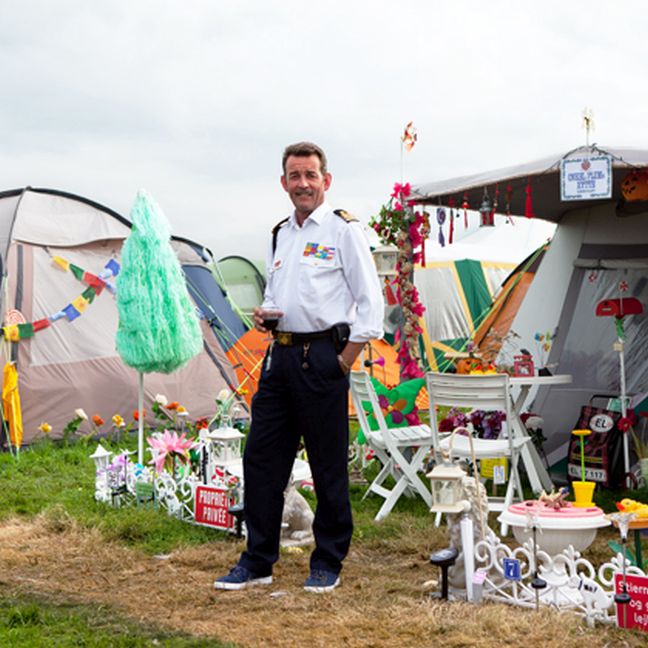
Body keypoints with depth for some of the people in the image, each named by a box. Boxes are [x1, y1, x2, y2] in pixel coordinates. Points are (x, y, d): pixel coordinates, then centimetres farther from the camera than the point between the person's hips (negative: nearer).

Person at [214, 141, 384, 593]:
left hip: (322, 357, -7)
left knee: (328, 464, 1)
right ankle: (258, 561, 18)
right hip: (281, 356, 7)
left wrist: (344, 361, -10)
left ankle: (328, 564, 14)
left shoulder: (343, 229, -4)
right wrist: (264, 314, 4)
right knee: (261, 458, 7)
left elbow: (371, 302, -7)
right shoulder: (280, 234, 17)